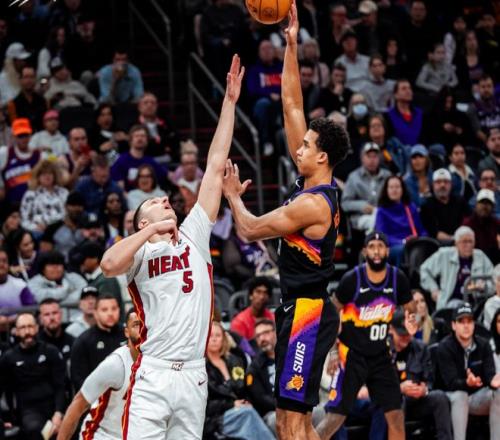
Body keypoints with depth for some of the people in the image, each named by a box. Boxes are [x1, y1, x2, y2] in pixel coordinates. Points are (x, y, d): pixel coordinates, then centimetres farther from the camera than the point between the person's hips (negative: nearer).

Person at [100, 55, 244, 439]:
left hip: (194, 375, 4)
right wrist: (154, 230, -8)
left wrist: (230, 102, 13)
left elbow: (215, 167, 15)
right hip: (152, 375, -4)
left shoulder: (195, 235, 17)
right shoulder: (139, 250, 9)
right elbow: (109, 265, -17)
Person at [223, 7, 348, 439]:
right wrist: (291, 46, 7)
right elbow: (292, 105, 9)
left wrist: (233, 195, 7)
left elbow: (252, 229, -11)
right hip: (303, 307, 10)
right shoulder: (311, 182, 7)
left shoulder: (312, 204, -18)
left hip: (306, 312, -10)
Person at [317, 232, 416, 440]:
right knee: (336, 415, -11)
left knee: (396, 415, 1)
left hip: (380, 355, 4)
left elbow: (411, 309, 11)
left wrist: (410, 321, -13)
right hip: (352, 354, -4)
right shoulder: (352, 279, -14)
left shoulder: (398, 279, -4)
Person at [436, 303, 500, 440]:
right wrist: (467, 383, -45)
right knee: (459, 395, -36)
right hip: (454, 399, -3)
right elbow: (451, 382, -22)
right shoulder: (444, 348, -13)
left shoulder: (483, 345, -1)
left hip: (478, 399, 3)